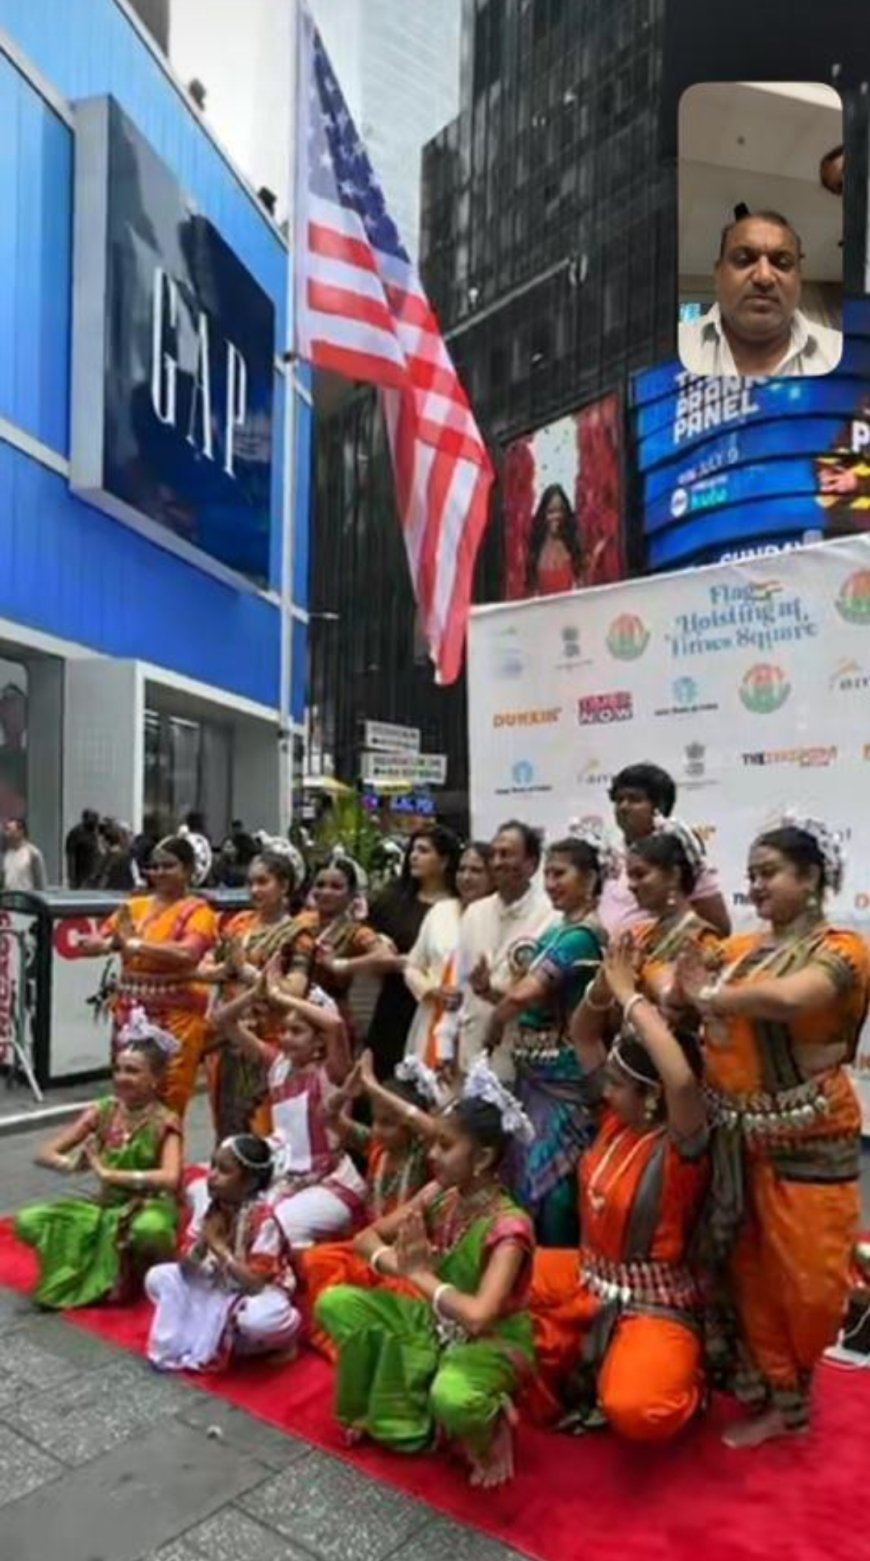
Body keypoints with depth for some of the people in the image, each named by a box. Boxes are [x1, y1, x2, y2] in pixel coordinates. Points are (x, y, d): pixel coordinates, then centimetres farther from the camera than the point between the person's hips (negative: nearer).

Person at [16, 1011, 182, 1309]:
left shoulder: (165, 1123, -17)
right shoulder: (102, 1112, -5)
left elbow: (170, 1179, -33)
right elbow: (45, 1154, -4)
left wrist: (107, 1173, -31)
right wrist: (72, 1164, -27)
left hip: (148, 1208, -4)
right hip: (105, 1206, 4)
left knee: (149, 1230, -40)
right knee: (27, 1222, -14)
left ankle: (135, 1269, -2)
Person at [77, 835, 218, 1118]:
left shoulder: (197, 911, -5)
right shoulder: (135, 906, 11)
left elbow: (187, 953, -23)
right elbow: (89, 943, 8)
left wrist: (136, 944, -18)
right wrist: (113, 943, -14)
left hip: (176, 1016, -5)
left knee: (167, 1108, -1)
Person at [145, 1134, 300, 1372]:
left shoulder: (263, 1220, -26)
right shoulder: (209, 1209, -9)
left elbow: (255, 1283, -30)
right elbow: (186, 1268, -6)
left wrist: (218, 1246, -27)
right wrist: (203, 1241, -25)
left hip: (260, 1293, -6)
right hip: (219, 1289, 6)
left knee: (259, 1319, -39)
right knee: (157, 1278, -5)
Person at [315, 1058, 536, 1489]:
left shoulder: (508, 1226, -29)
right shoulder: (439, 1195, -9)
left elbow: (477, 1316, -41)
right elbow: (367, 1237, -2)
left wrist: (420, 1273, -27)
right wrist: (396, 1264, -24)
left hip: (492, 1342, -6)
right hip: (434, 1323, 6)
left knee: (452, 1399, -40)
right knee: (334, 1303, -8)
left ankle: (488, 1429, -4)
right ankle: (374, 1409, 11)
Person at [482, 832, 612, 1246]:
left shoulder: (583, 934, -17)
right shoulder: (558, 930, 12)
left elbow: (524, 994, -24)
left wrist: (493, 1026, -7)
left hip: (561, 1076, -9)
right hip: (535, 1070, 9)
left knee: (547, 1178, -1)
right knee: (523, 1172, 16)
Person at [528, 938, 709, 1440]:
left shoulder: (681, 1148, -23)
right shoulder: (617, 1119, -3)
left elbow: (683, 1079, -46)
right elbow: (582, 1036, 2)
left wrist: (631, 995, -40)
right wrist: (609, 982, -16)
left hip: (652, 1306, -7)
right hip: (588, 1279, 7)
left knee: (637, 1413, -31)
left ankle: (680, 1379, 4)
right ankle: (573, 1366, 12)